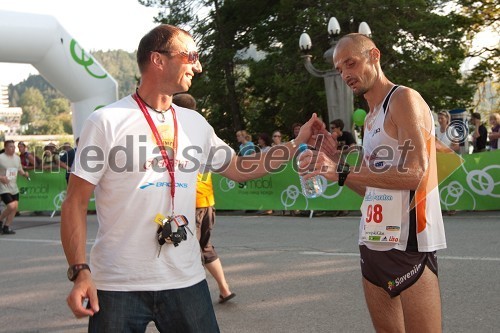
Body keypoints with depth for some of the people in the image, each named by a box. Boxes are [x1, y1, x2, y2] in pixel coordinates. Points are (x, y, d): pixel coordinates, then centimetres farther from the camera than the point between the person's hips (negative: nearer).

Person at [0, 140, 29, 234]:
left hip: (14, 188, 7)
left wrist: (24, 173, 0)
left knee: (15, 208, 4)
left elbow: (20, 170, 21)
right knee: (11, 206, -18)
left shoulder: (17, 158, 8)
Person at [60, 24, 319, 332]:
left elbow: (239, 168, 20)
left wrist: (297, 144, 14)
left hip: (186, 281, 4)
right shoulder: (107, 122, -7)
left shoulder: (195, 123, 8)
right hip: (118, 285, -4)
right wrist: (80, 272, -16)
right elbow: (76, 203, -7)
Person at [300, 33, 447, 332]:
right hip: (374, 243, 9)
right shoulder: (371, 118, 17)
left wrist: (344, 172, -22)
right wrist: (336, 162, 6)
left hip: (407, 244, -9)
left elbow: (414, 171, -20)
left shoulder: (403, 99, -8)